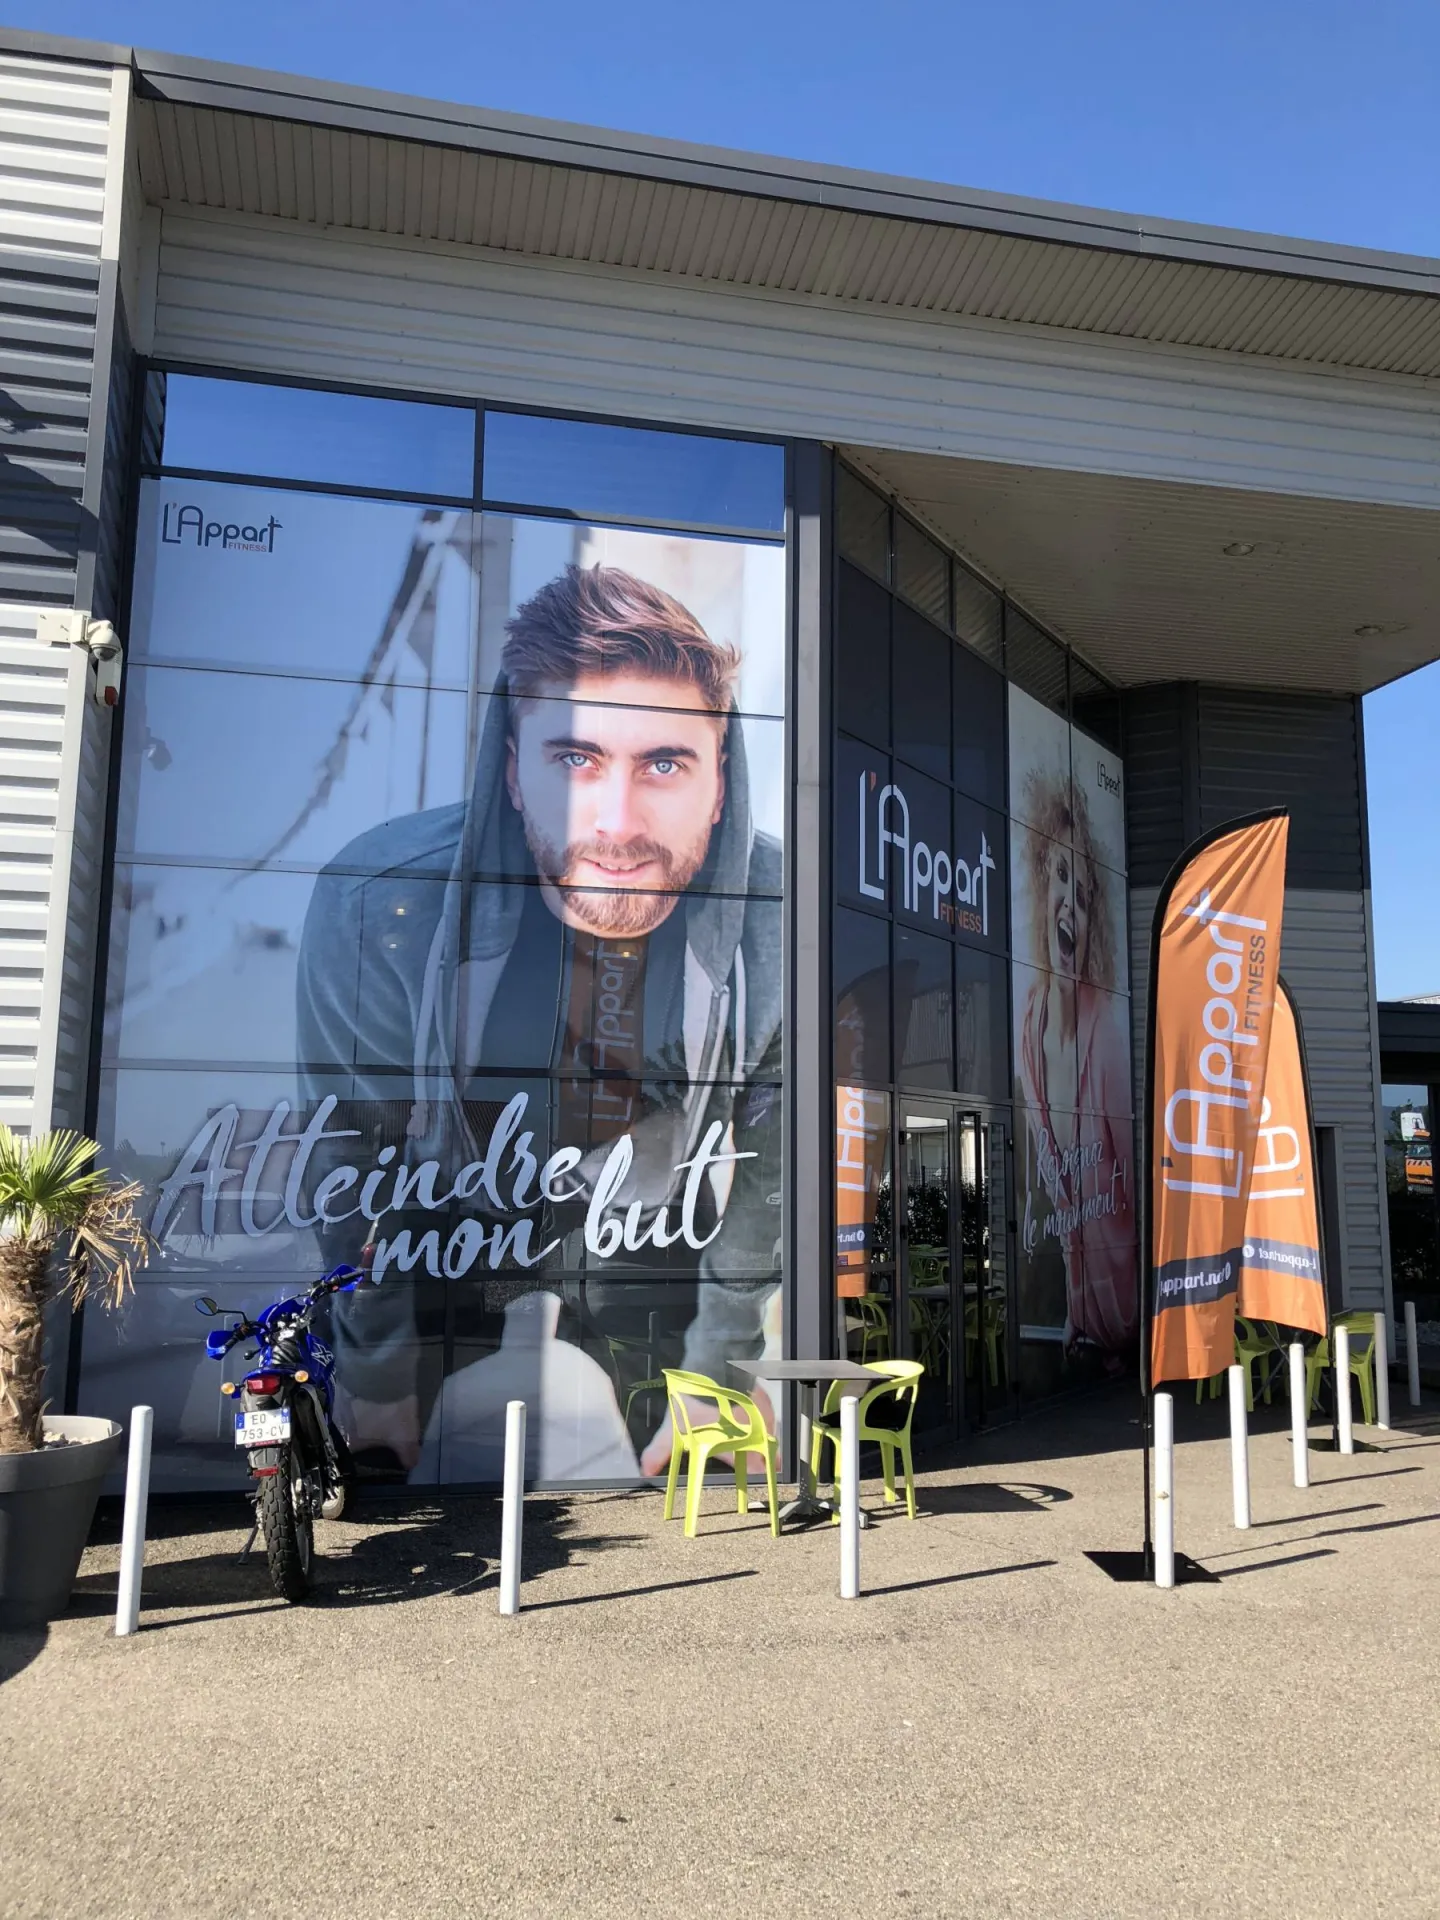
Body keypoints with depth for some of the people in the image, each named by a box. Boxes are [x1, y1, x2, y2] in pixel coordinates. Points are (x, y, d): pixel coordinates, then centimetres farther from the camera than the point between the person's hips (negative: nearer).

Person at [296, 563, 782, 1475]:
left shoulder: (783, 918, -27)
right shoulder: (372, 904, -28)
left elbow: (771, 1176, -11)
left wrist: (714, 1382, -2)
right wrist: (380, 1384, -1)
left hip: (671, 1280, 1)